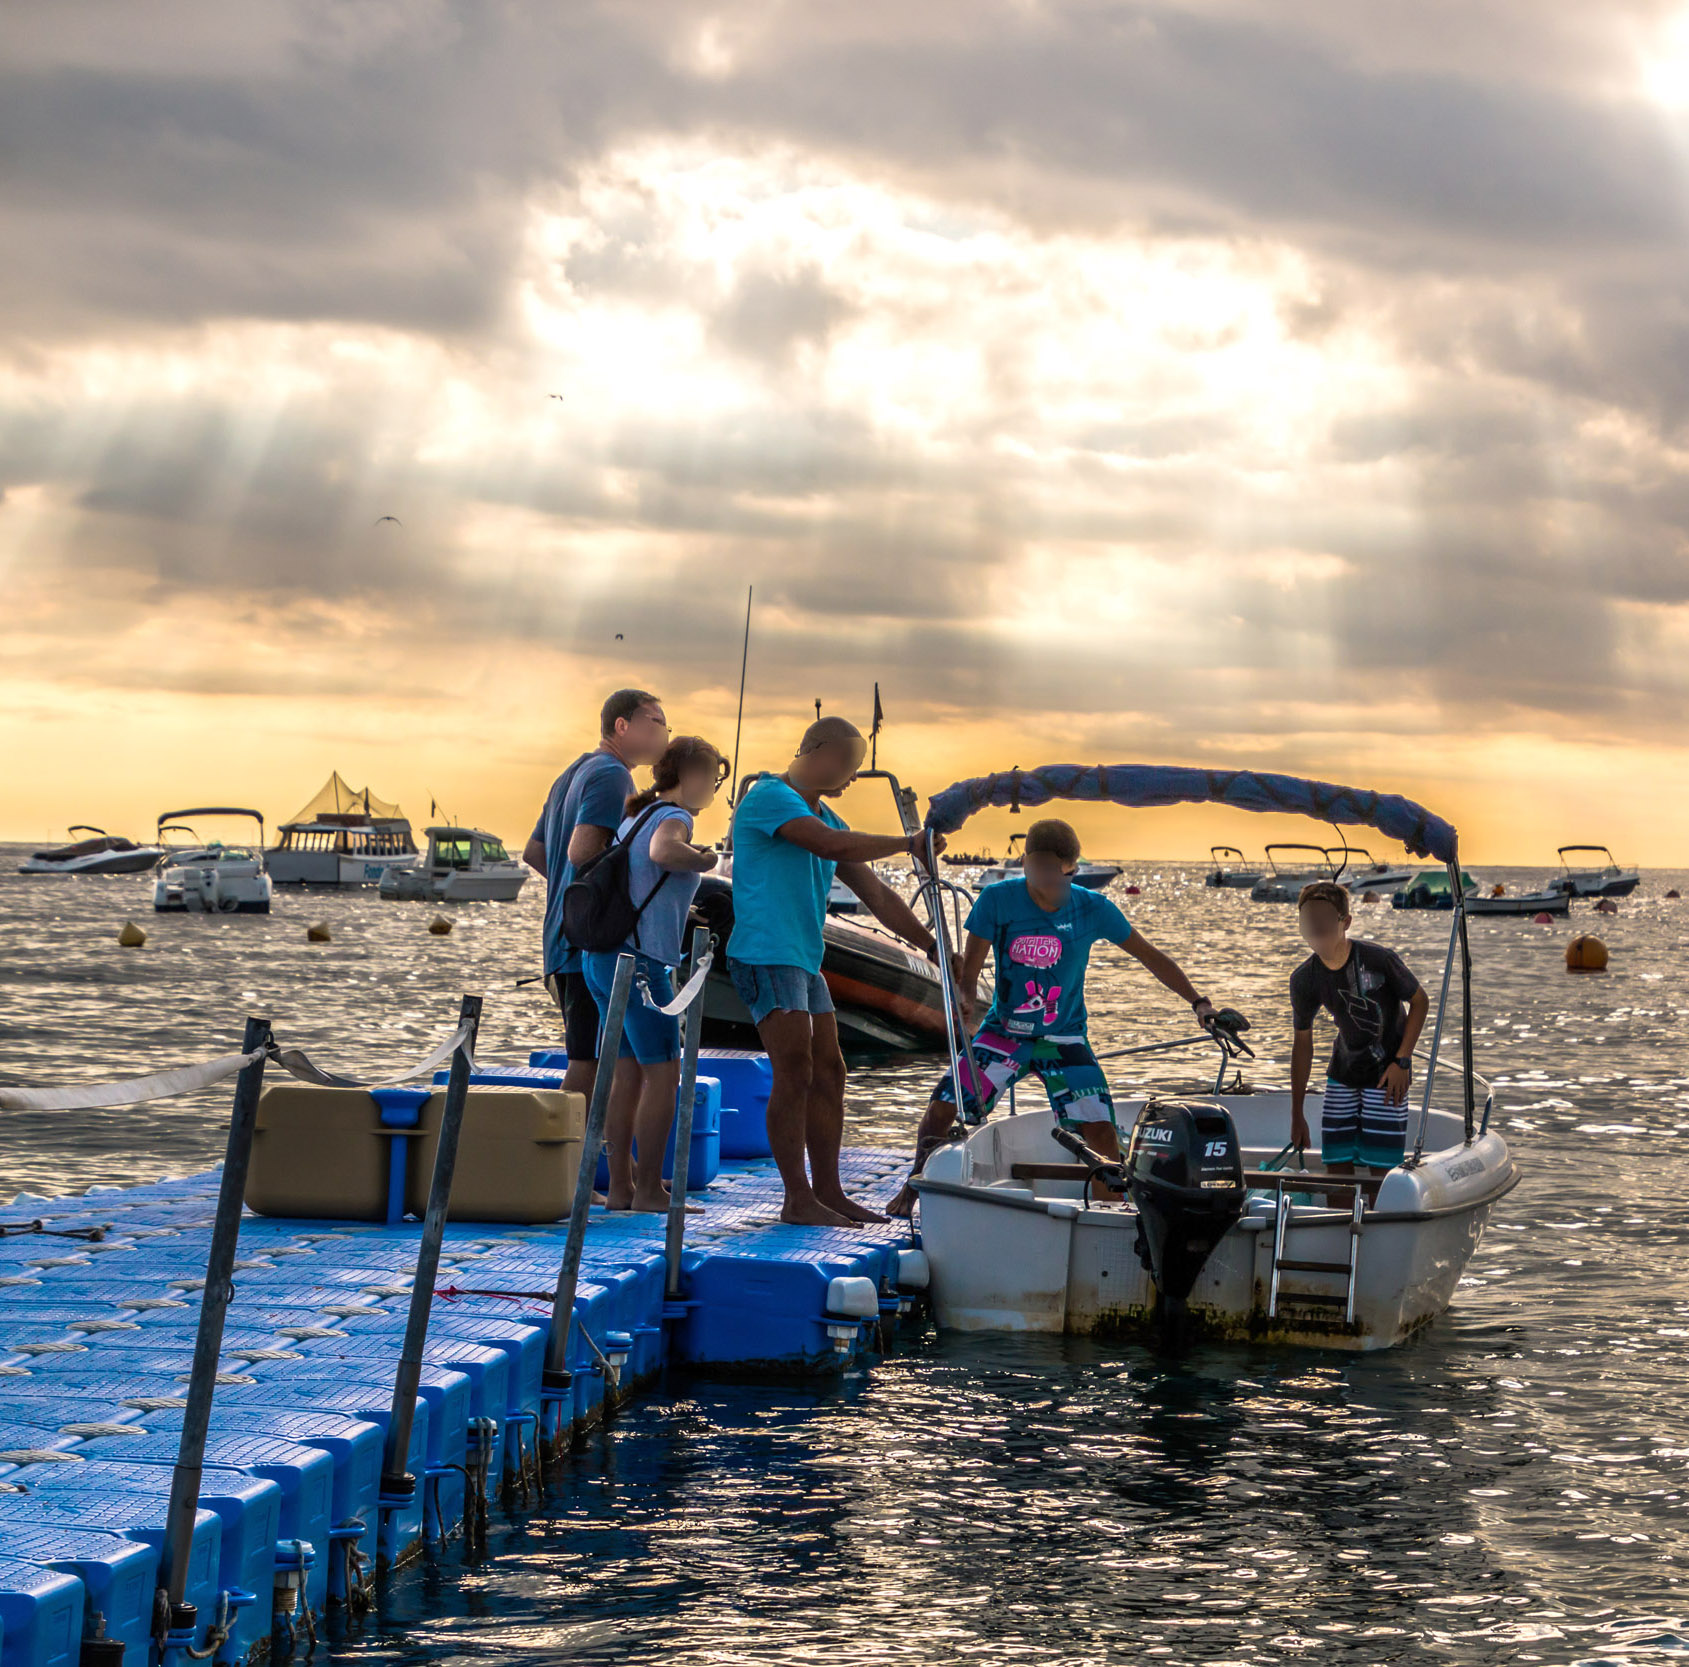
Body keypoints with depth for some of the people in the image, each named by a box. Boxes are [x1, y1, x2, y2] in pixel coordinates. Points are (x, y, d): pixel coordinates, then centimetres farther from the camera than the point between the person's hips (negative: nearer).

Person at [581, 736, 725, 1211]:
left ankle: (621, 1185, 14)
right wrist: (704, 860, -16)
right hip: (638, 959, -9)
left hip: (600, 956, 9)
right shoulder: (673, 817, -9)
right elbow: (662, 851, -34)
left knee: (628, 1074, 12)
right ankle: (649, 1190, -3)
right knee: (663, 1074, -4)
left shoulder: (636, 815, 18)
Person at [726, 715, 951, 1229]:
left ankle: (827, 1191, 16)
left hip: (805, 960, 10)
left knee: (828, 1074, 9)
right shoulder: (769, 797, -9)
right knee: (795, 1075, -12)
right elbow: (830, 844, -24)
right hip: (765, 955, -10)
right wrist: (908, 843, -14)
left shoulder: (825, 816, 20)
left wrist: (933, 946, 17)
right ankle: (798, 1198, -8)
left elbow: (875, 894, 21)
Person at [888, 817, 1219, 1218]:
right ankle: (914, 1186, 13)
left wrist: (1198, 1002, -3)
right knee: (941, 1108, -12)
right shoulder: (997, 901, -12)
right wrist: (962, 1001, -30)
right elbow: (969, 969, -8)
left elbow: (1152, 957, 1)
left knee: (1101, 1131, -16)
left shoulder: (1093, 910, -10)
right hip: (1003, 1032, 0)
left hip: (1064, 1039, 0)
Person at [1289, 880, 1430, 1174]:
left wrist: (1402, 1061, -12)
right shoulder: (1304, 980, -10)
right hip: (1343, 1073, 4)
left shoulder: (1380, 960, -23)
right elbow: (1302, 1042, 1)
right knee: (1337, 1166, 1)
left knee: (1380, 1167, -8)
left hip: (1386, 1073, -4)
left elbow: (1420, 1002, -6)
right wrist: (1297, 1114, 4)